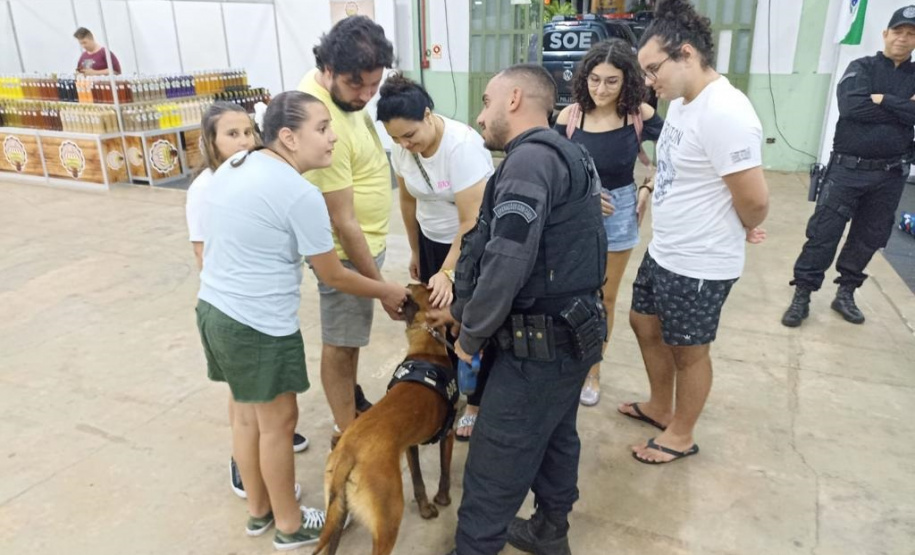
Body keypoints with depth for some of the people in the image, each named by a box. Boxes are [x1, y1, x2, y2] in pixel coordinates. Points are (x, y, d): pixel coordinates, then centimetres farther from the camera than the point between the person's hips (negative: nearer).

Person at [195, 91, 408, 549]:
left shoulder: (233, 166, 7)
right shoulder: (301, 194, -19)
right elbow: (333, 276, -11)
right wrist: (387, 292, 4)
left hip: (213, 308, 9)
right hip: (260, 325, -9)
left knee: (246, 414, 22)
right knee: (278, 422, 9)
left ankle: (258, 510, 41)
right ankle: (289, 524, 30)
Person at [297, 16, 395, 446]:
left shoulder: (343, 86, -3)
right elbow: (343, 223, -28)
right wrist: (381, 285, -20)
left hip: (366, 240, 9)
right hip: (347, 249, -9)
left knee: (351, 334, 24)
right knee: (341, 342, 6)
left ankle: (352, 403, 44)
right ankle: (346, 434, 24)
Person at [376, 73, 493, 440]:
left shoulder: (462, 145, -30)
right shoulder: (402, 147, -10)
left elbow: (471, 222, -30)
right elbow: (408, 200, 5)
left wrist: (448, 272, -32)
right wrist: (415, 251, 13)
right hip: (433, 241, 6)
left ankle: (475, 403, 21)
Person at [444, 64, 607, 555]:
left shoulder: (529, 160, -19)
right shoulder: (564, 155, 13)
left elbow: (506, 263, -27)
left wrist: (470, 335, -12)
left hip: (538, 346, -10)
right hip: (571, 333, 10)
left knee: (494, 466, 3)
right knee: (555, 438, 24)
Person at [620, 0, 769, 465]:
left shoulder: (724, 114, -26)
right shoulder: (682, 104, 4)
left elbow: (755, 201, -23)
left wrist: (742, 232, -5)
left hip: (699, 265, -9)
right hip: (662, 251, 9)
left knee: (687, 351, 9)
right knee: (644, 324, 23)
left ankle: (680, 436, 33)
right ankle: (660, 407, 45)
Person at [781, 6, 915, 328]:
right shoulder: (862, 68, 1)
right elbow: (851, 107, -18)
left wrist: (882, 100, -14)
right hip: (848, 168, -3)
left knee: (869, 237, 10)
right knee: (823, 233, -5)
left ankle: (845, 293, 25)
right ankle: (802, 296, 2)